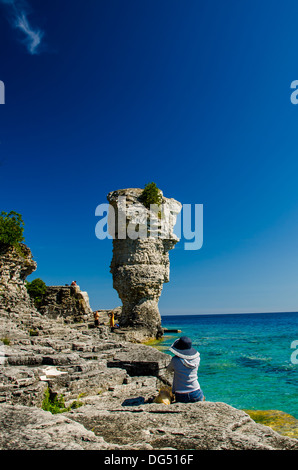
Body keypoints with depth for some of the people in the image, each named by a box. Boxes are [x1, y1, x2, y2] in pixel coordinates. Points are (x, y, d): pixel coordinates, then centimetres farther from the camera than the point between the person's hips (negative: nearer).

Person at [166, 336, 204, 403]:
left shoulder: (175, 360, -15)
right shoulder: (197, 358, -5)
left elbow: (169, 369, 6)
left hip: (181, 397, -2)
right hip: (196, 395, 2)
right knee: (203, 398, 31)